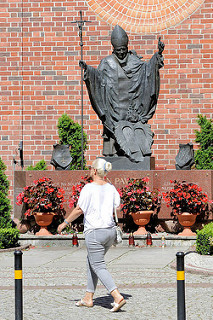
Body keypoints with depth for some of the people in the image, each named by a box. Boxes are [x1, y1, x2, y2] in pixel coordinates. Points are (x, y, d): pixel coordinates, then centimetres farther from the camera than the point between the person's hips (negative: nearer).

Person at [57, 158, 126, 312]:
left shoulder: (89, 188, -12)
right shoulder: (111, 188, 5)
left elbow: (79, 210, -12)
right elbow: (118, 206, 12)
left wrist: (65, 223, -1)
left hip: (95, 232, -7)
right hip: (111, 231, 7)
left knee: (99, 267, -2)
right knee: (91, 261, 20)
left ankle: (118, 297, -16)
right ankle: (88, 298, 24)